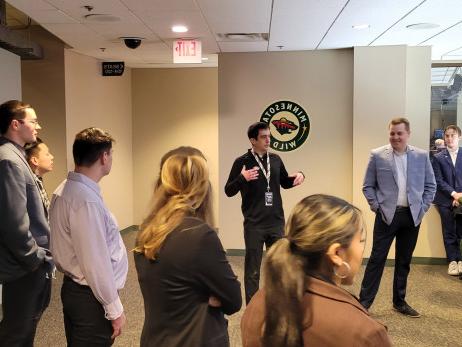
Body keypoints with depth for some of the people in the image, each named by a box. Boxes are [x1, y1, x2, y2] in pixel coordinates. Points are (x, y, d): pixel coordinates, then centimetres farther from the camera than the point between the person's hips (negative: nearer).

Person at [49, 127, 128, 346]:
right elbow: (96, 262, -25)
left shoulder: (65, 190, 5)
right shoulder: (86, 200, -26)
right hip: (90, 297, -9)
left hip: (74, 288, 10)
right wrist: (114, 309, -16)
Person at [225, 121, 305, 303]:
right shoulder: (242, 162, -7)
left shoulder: (275, 159, 6)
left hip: (277, 222, 5)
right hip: (254, 225, -4)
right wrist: (242, 178, -26)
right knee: (252, 270, 6)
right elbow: (228, 191, -7)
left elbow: (285, 183, 19)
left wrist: (298, 176, -1)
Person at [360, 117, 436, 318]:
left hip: (412, 216, 3)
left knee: (404, 261, 12)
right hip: (387, 215, -2)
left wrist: (423, 208, 1)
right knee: (377, 258, -2)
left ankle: (399, 302, 25)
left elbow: (430, 186, 10)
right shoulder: (377, 155, -2)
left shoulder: (422, 156, 4)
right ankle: (364, 301, 6)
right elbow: (368, 186, 2)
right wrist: (376, 207, -7)